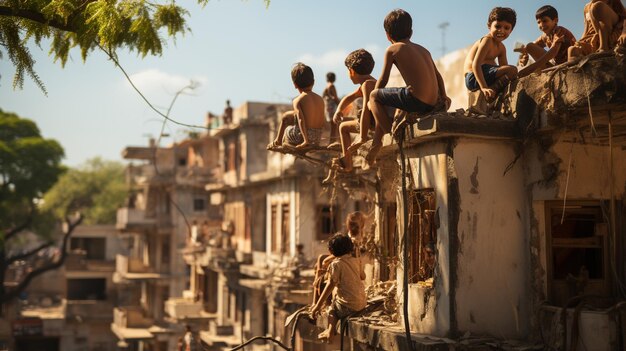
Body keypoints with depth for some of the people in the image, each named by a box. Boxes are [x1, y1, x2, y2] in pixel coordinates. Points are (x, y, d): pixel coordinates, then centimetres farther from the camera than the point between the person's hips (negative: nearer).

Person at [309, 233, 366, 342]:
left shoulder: (336, 264, -14)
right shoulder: (356, 261, 4)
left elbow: (330, 285, -15)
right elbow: (363, 276, 21)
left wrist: (318, 305, -10)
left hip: (349, 307, -6)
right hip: (362, 302, 6)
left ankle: (330, 331, 17)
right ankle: (330, 330, 26)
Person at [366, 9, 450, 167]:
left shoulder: (392, 49, 4)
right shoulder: (423, 49, 22)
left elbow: (383, 80, 6)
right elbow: (438, 75, 23)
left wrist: (372, 99, 20)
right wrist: (443, 96, 28)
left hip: (415, 99, -8)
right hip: (432, 104, 8)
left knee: (374, 95, 6)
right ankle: (376, 144, 36)